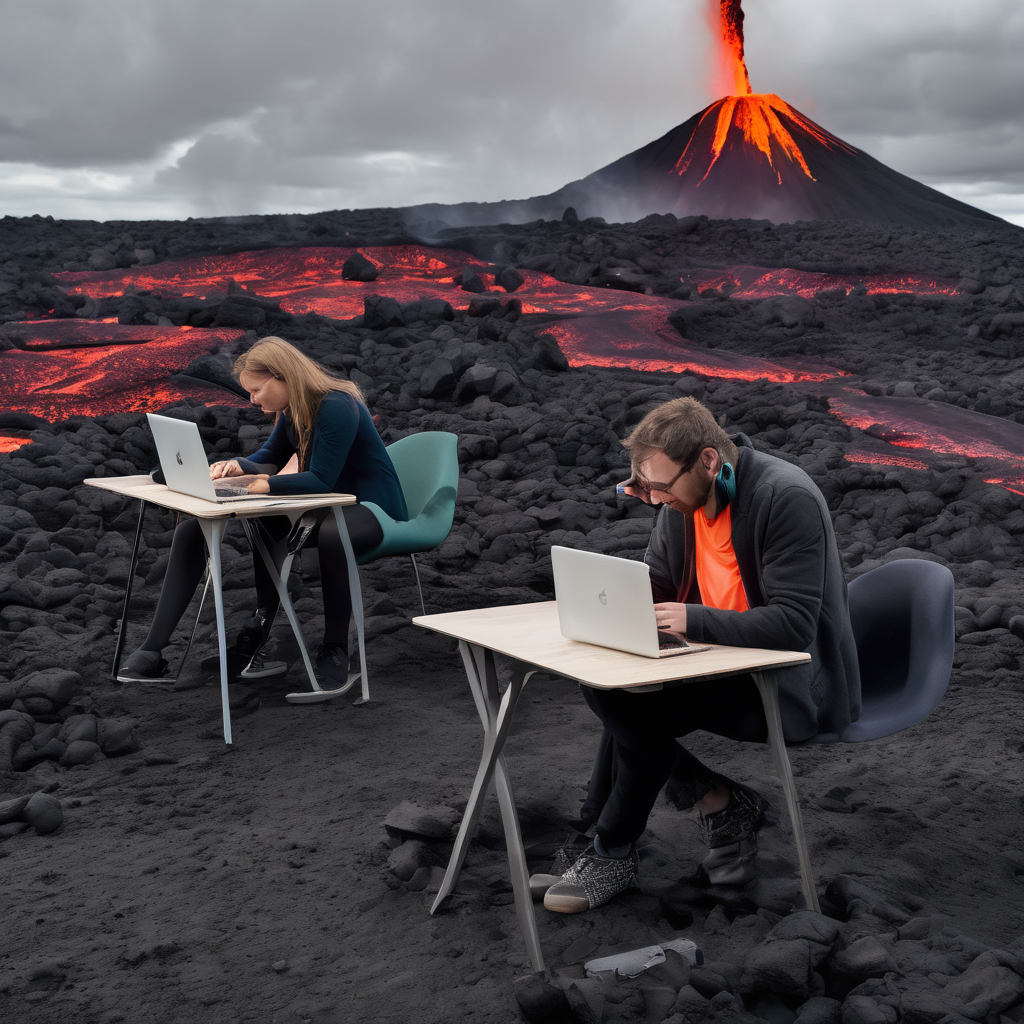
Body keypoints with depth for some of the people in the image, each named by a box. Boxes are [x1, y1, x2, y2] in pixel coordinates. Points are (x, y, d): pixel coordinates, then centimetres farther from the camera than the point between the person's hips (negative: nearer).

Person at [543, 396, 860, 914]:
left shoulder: (788, 497, -22)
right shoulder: (681, 501, 1)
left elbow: (793, 623, -27)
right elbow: (656, 591, 13)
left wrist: (695, 619, -34)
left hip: (793, 685, -8)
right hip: (727, 668, 8)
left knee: (641, 708, -24)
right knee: (605, 682, -14)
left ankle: (613, 854, -2)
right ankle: (720, 805, -3)